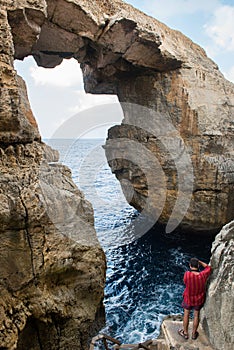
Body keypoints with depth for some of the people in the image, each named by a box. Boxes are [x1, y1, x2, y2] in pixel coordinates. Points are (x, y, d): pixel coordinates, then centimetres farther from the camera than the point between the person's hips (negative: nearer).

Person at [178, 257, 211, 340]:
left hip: (188, 297, -1)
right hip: (199, 299, 2)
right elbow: (208, 267, -5)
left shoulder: (187, 274, -33)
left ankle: (185, 333, 37)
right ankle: (194, 334, 39)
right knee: (196, 315, 22)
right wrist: (199, 261, -9)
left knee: (186, 314, 21)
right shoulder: (203, 275, -26)